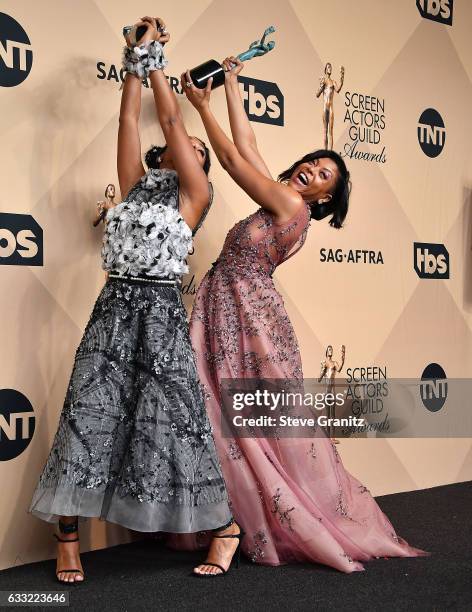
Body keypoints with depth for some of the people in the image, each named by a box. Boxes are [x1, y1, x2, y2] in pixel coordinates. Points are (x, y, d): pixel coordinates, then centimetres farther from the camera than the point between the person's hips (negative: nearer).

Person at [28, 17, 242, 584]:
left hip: (160, 314, -4)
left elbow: (171, 119, 3)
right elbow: (129, 119, 12)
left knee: (174, 423, -2)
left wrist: (154, 60, 10)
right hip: (113, 310, 4)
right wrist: (136, 59, 13)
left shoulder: (195, 195, 5)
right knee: (88, 418, -1)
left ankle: (226, 525, 16)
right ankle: (67, 539, 9)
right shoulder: (137, 184, 16)